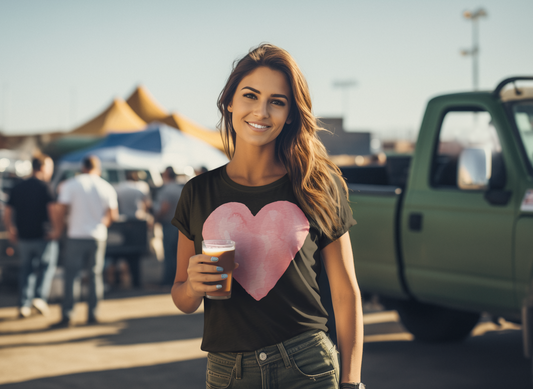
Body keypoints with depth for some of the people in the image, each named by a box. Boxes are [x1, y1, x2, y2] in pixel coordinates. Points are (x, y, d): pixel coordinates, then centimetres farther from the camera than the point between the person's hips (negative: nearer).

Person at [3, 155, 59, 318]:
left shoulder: (18, 187, 9)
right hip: (43, 236, -5)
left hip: (23, 237, 5)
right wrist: (56, 230, -11)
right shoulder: (43, 187, -9)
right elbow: (52, 209, -20)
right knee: (47, 266, 11)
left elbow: (7, 213, 10)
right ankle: (40, 297, -4)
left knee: (26, 269, 13)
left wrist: (11, 232, 17)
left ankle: (24, 305, 8)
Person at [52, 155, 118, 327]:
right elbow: (113, 215, 1)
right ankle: (92, 314, 12)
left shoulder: (70, 184, -4)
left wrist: (61, 226, 8)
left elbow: (60, 210, -10)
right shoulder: (107, 187, 2)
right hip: (98, 236, 2)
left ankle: (67, 316, -1)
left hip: (76, 235, -2)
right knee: (95, 275, 11)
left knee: (71, 276, 2)